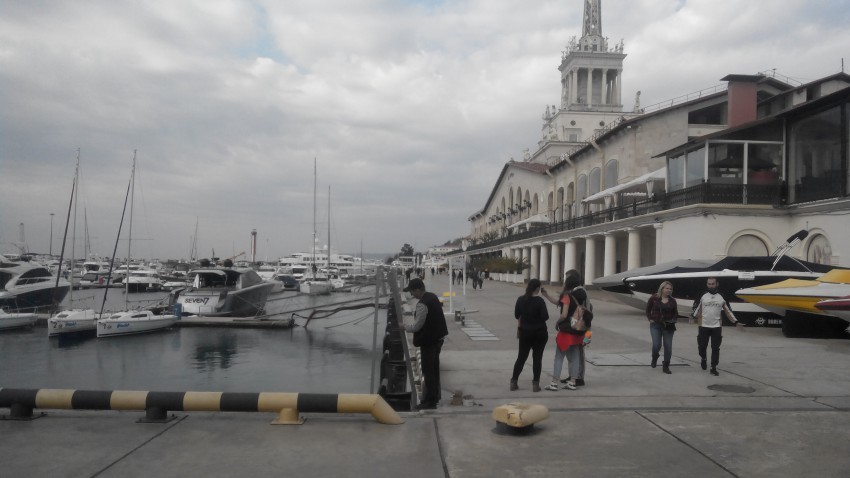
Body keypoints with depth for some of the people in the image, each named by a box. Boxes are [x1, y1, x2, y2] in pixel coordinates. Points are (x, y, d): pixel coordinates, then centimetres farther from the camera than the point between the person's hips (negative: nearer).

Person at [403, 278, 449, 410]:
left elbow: (416, 326, -20)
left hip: (428, 340, -10)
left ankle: (430, 400, 5)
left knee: (428, 370, -1)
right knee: (434, 367, 20)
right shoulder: (432, 296, 6)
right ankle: (435, 395, 33)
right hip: (438, 337, 10)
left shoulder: (422, 304, -24)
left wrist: (405, 326, -4)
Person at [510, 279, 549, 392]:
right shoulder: (539, 301, -15)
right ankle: (535, 384, 5)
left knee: (521, 357, 11)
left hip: (525, 332, 4)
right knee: (537, 358, 5)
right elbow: (545, 317, -16)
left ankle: (513, 382, 11)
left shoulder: (521, 299, -1)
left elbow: (517, 315, 7)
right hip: (539, 333, -4)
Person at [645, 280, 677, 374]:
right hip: (655, 325, -2)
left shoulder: (672, 301, 3)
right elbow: (648, 309, 7)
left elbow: (675, 313, 13)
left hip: (668, 327, 2)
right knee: (656, 345, -11)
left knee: (668, 346, 2)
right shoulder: (654, 298, -4)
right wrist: (650, 319, -2)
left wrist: (673, 320, -5)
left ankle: (666, 366, 15)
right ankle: (654, 359, 23)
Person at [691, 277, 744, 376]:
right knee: (702, 346, 5)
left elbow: (728, 311, 9)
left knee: (715, 348, 0)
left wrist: (736, 323, 2)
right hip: (704, 327, -1)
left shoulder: (722, 297, 6)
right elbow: (697, 309, 3)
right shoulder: (702, 297, 2)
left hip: (716, 327, 1)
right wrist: (692, 317, -12)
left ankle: (713, 368, 8)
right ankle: (703, 359, 34)